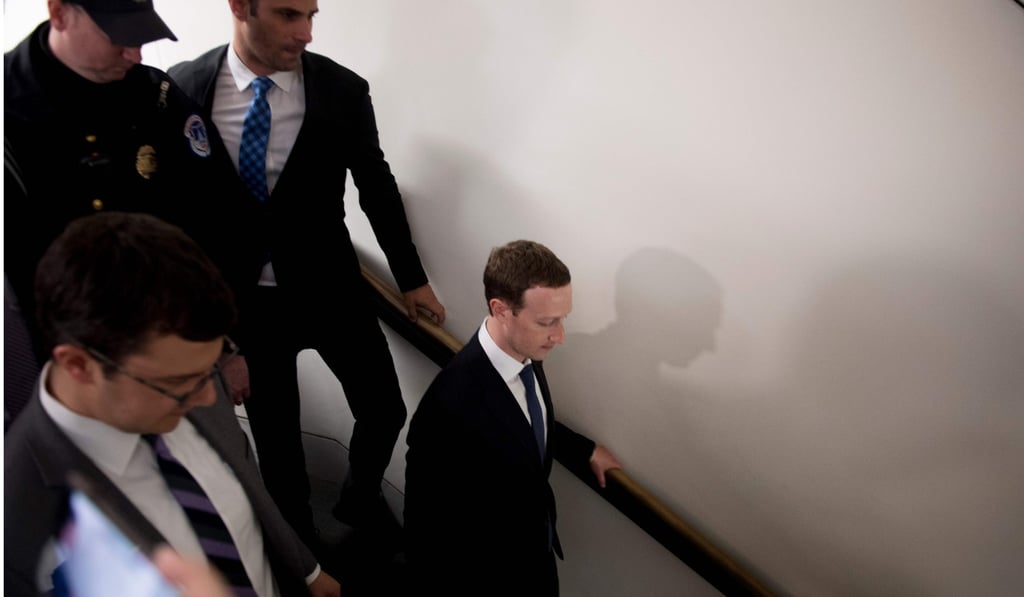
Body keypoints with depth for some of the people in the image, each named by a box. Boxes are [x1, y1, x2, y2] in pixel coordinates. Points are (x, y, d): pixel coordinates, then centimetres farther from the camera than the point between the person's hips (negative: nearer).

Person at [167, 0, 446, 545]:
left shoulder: (343, 90, -12)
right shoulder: (183, 88, -10)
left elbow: (377, 187, 0)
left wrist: (411, 277, 7)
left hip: (331, 287, 0)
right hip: (243, 298, 0)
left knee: (385, 409, 6)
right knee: (273, 432, 14)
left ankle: (360, 499, 40)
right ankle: (298, 540, 41)